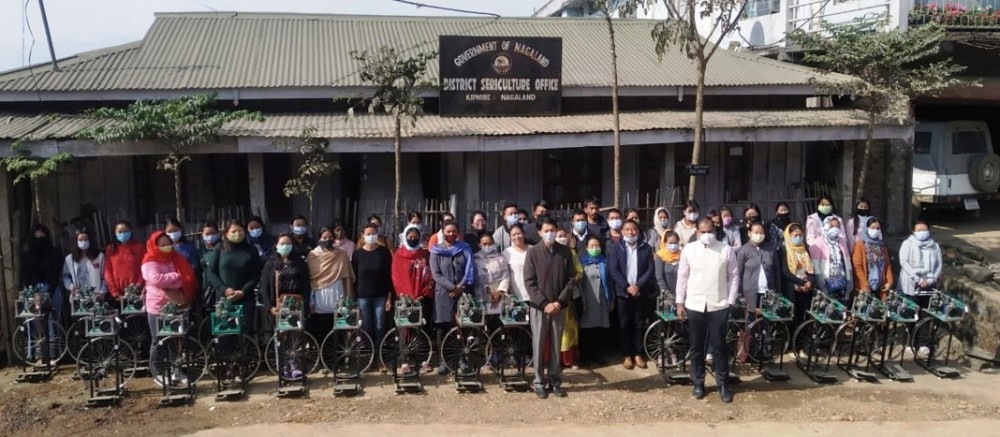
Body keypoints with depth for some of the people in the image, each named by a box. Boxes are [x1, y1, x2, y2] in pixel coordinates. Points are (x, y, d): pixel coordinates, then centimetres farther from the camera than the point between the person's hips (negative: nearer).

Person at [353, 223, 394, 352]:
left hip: (380, 296, 0)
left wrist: (389, 297, -5)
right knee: (366, 328, 4)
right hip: (363, 296, 1)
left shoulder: (384, 253, 0)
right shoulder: (357, 254, 2)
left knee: (380, 327, 0)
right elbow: (354, 278, 3)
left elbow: (389, 276, 0)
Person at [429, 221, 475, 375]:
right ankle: (444, 361, 5)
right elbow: (436, 275, -2)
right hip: (444, 294, -1)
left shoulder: (465, 249, 12)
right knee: (443, 329, -2)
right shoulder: (436, 251, 8)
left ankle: (463, 360, 3)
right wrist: (453, 287, -12)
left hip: (463, 293, 1)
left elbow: (470, 270, 3)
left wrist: (461, 287, -10)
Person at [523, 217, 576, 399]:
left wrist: (560, 301, -8)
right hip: (539, 306, -2)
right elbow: (529, 282, -6)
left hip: (559, 306, 2)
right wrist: (544, 303, -13)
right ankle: (539, 382, 12)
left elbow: (571, 278, 3)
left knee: (556, 345, 8)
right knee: (539, 345, 3)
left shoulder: (565, 251, 4)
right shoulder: (533, 252, -2)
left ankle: (555, 380, 18)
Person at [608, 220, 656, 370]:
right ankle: (626, 355, 12)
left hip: (641, 292, 1)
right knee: (624, 324, 3)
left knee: (639, 324, 6)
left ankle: (638, 354, 16)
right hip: (623, 292, -1)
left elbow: (651, 270, -1)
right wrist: (627, 287, -14)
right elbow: (613, 270, -6)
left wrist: (638, 286, -13)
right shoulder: (615, 247, 2)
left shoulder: (646, 248, 5)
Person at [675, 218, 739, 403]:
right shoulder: (689, 249, 0)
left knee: (719, 346, 5)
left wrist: (731, 301, -3)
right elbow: (682, 276, 4)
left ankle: (722, 383, 19)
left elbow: (734, 276, 2)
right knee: (696, 347, 10)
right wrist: (680, 302, 2)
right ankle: (698, 382, 23)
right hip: (694, 305, 1)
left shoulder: (727, 250, -3)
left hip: (719, 305, -1)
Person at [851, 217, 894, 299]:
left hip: (880, 287, 5)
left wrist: (890, 281, 2)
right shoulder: (860, 244, -2)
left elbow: (887, 265, 15)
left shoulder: (882, 245, 16)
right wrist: (865, 285, -13)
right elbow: (857, 266, -8)